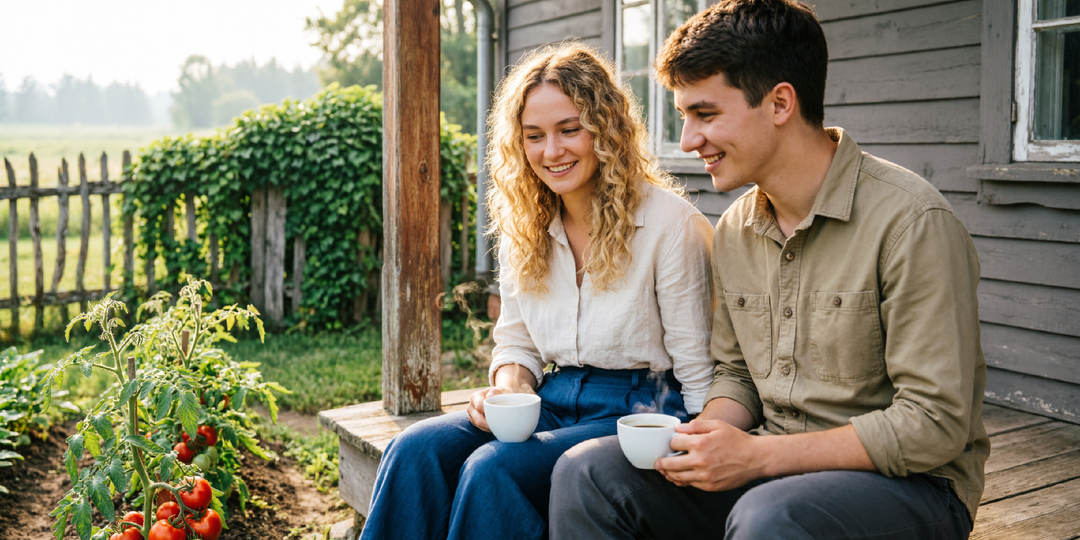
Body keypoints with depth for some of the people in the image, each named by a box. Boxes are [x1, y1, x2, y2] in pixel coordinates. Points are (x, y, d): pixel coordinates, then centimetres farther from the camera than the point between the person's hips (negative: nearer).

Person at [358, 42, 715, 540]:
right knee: (415, 450, -20)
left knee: (493, 467, -29)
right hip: (550, 404, 6)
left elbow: (699, 373, -7)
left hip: (640, 410, -5)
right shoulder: (522, 226, 9)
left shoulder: (670, 223, -10)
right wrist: (509, 387, -6)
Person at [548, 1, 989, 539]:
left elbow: (934, 427, -18)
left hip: (909, 482, -5)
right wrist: (710, 431, -8)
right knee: (587, 472, -12)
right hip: (772, 471, 6)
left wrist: (755, 455, -20)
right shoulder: (733, 231, 6)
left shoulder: (911, 222, -17)